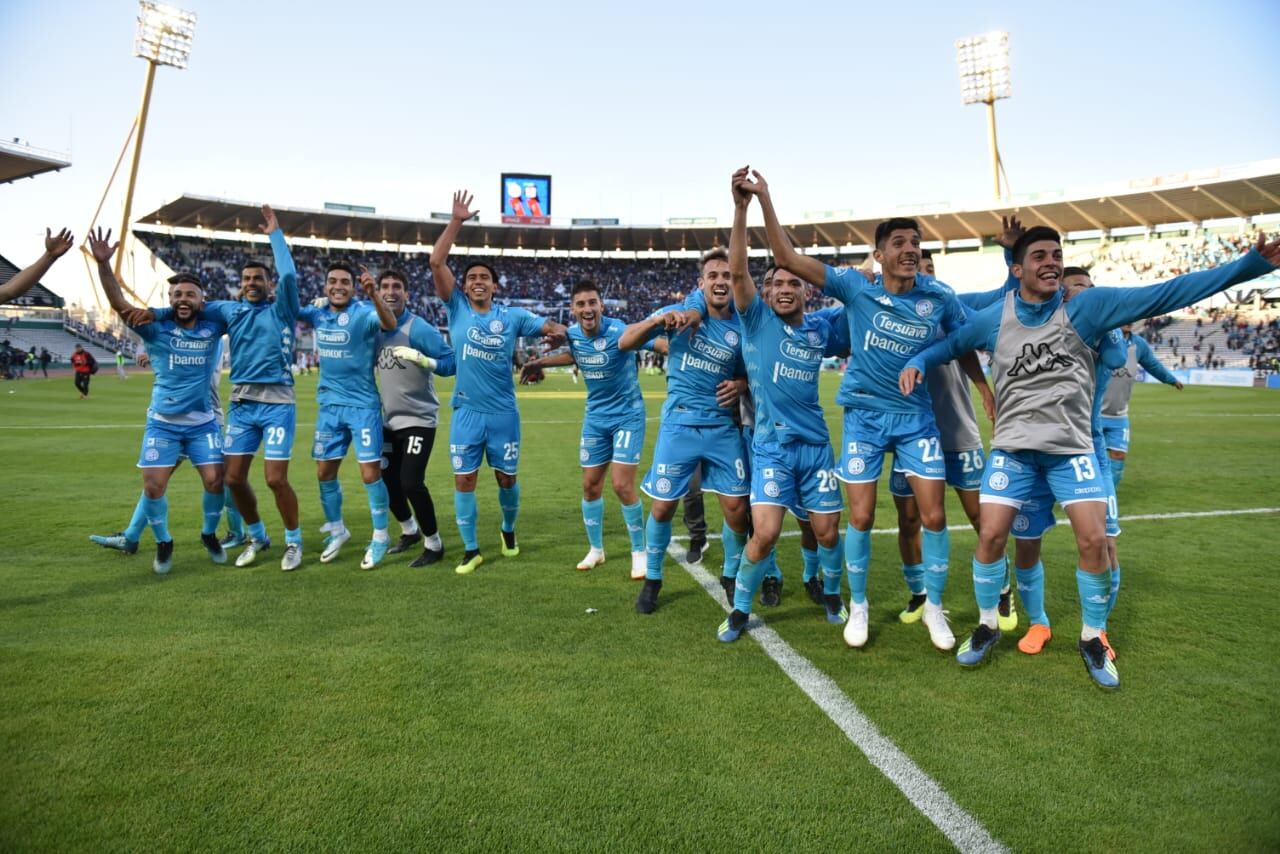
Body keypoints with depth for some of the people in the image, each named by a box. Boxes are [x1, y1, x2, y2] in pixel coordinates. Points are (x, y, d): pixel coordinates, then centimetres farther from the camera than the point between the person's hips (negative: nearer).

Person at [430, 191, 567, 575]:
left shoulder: (512, 316, 0)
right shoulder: (456, 309, 0)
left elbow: (554, 328, 1)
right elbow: (436, 263, -7)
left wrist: (555, 333, -23)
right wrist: (456, 222, -11)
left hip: (503, 412, 0)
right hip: (467, 412, 0)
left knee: (507, 478, 12)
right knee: (464, 481, 3)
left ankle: (508, 531, 38)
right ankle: (471, 550, 17)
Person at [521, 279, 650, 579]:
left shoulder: (617, 331, -23)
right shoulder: (572, 334, -4)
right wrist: (539, 363, 20)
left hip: (627, 415, -6)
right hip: (595, 417, 6)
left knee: (622, 485, -10)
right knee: (590, 485, 9)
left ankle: (639, 552, 10)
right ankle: (595, 549, 28)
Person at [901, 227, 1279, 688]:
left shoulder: (1088, 306, -4)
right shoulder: (993, 319, -1)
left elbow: (1166, 294, -7)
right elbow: (949, 343, 12)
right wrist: (916, 362, -8)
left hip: (1072, 447, 0)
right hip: (1013, 447, 0)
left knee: (1094, 540, -7)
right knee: (991, 535, -6)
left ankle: (1092, 639, 18)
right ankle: (987, 626, 18)